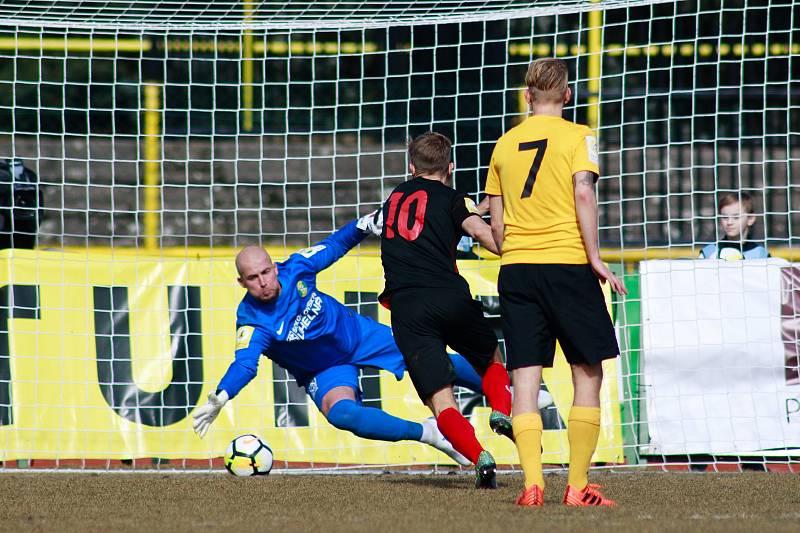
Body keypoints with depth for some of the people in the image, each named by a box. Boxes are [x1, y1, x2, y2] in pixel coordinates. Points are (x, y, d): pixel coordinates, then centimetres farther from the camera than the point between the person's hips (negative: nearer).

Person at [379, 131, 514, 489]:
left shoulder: (394, 199, 24)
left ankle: (479, 456, -25)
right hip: (451, 298, -1)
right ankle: (503, 411, -2)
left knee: (441, 402, -2)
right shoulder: (451, 198, 9)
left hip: (406, 309, 2)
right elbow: (481, 231, -10)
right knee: (491, 361, 26)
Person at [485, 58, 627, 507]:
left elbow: (496, 224, 14)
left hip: (515, 267, 4)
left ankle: (533, 484, -8)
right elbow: (583, 193, -14)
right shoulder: (577, 136, 0)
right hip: (567, 262, -4)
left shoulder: (505, 144, 13)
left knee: (525, 377, 2)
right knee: (588, 373, 5)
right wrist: (595, 257, -10)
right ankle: (578, 485, 0)